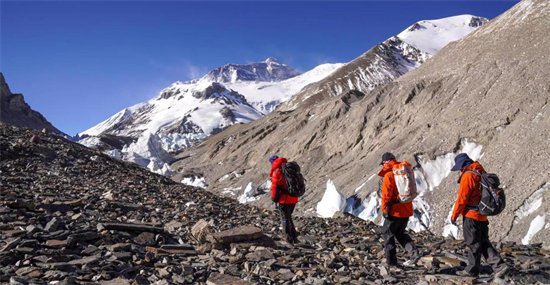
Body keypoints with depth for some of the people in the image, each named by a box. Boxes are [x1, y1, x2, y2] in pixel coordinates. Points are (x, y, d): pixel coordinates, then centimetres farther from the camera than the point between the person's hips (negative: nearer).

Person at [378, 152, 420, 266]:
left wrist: (385, 209, -9)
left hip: (395, 211, -7)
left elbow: (386, 194, -16)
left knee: (388, 233, 7)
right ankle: (414, 252, 5)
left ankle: (391, 261, 9)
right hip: (407, 210, 7)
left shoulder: (389, 175, -13)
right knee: (400, 233, 21)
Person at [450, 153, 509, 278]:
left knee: (473, 243, 3)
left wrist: (454, 216, -8)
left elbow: (462, 198, -17)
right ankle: (500, 266, 8)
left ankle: (472, 270, 15)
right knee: (484, 243, 15)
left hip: (471, 216, -9)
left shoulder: (468, 176, -17)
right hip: (482, 216, 9)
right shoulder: (482, 173, 10)